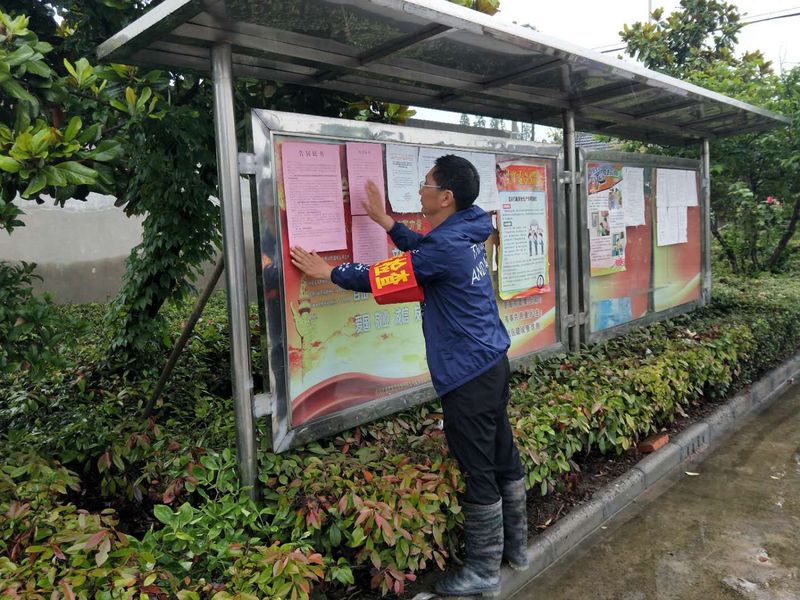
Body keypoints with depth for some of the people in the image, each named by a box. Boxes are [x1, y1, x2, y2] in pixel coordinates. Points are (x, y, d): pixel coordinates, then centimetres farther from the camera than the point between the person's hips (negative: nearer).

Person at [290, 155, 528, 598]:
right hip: (492, 363, 10)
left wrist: (327, 271, -1)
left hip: (468, 373, -10)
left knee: (479, 473, 3)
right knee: (503, 459, 19)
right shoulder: (465, 234, 7)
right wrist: (385, 222, 26)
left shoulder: (447, 246, -20)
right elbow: (422, 250, 27)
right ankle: (514, 546, 35)